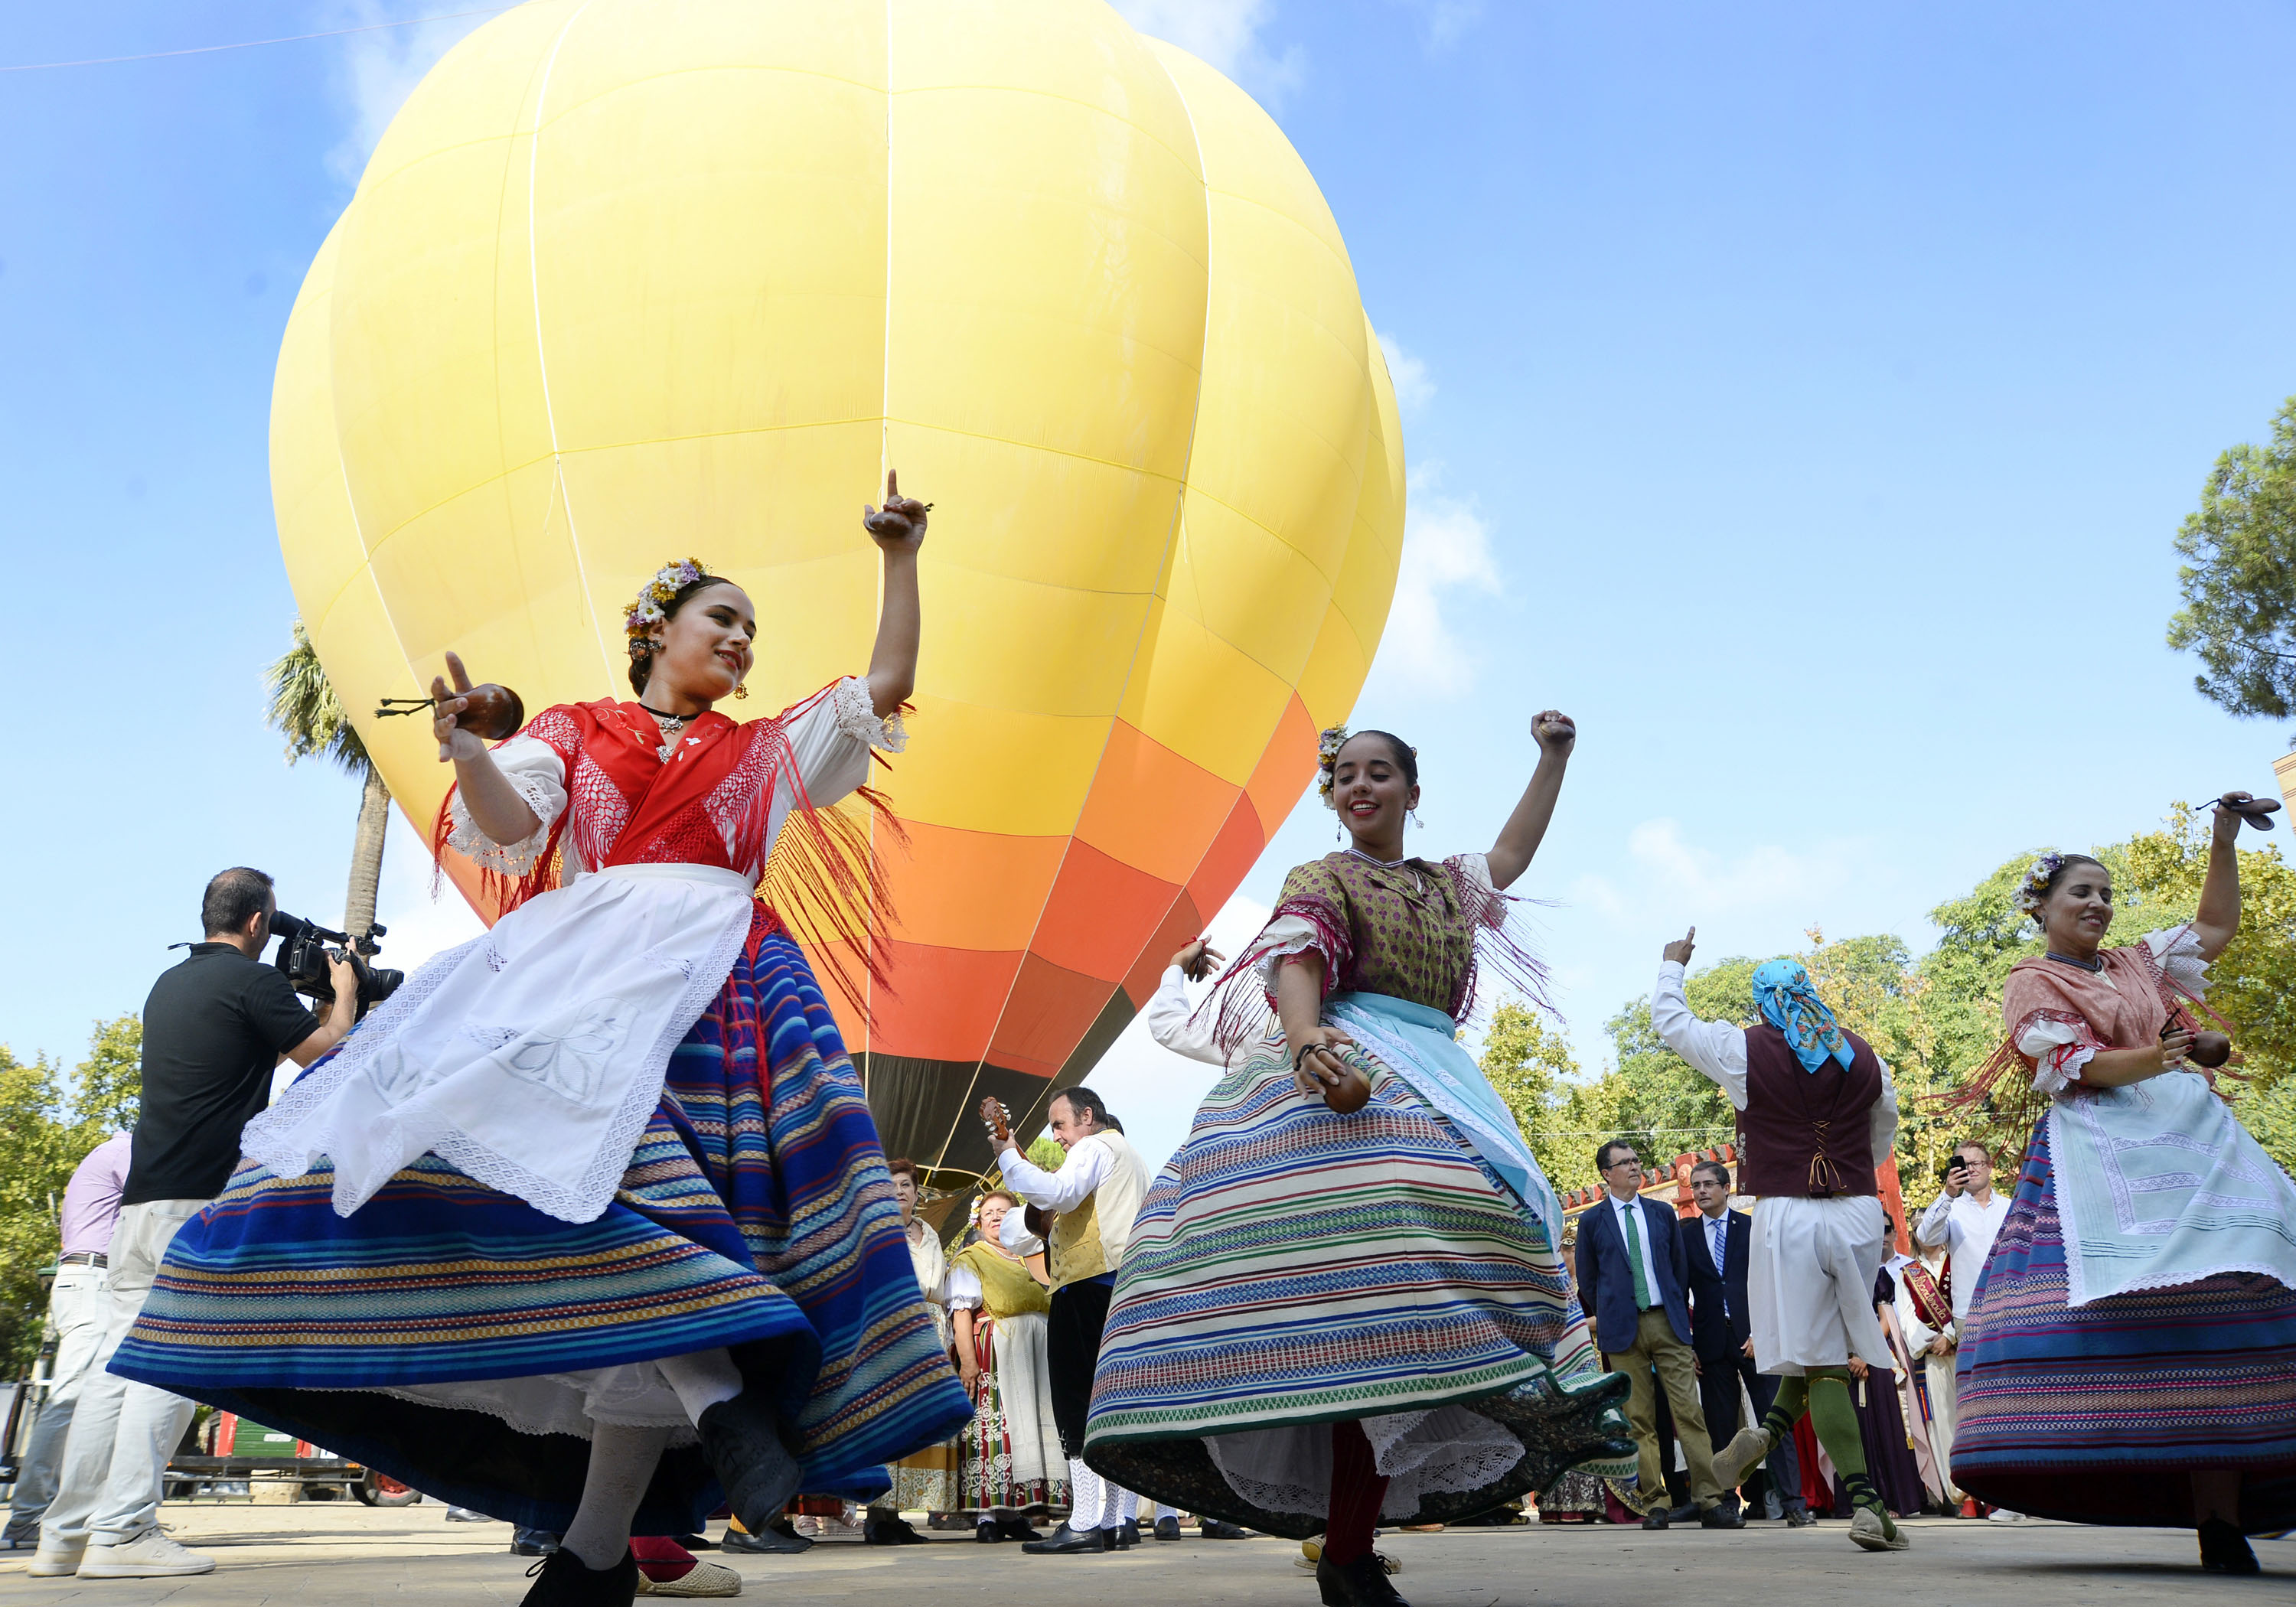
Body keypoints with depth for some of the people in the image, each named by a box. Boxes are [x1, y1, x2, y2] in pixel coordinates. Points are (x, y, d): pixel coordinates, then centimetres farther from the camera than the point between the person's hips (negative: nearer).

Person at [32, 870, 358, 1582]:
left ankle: (65, 1534, 12)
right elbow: (326, 1052, -2)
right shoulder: (253, 981, -7)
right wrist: (344, 995, 15)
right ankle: (123, 1531, -8)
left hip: (139, 1197, 8)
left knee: (121, 1358, 9)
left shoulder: (168, 984, 19)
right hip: (203, 1203, -8)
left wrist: (309, 997, 31)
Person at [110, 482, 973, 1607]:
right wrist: (467, 753, -14)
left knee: (646, 1172, -20)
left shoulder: (768, 752, 27)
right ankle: (716, 1401, -22)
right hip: (582, 959, 0)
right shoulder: (571, 733, 23)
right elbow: (513, 830, 5)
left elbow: (888, 686, 23)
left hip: (717, 985, 0)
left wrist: (900, 559, 18)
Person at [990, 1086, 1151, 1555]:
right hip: (1128, 1285, 10)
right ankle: (1121, 1520, 7)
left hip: (1090, 1287, -10)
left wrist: (1009, 1157, -11)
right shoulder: (1130, 1156, 29)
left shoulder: (1095, 1148, -2)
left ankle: (1085, 1525, -12)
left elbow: (1059, 1194, -19)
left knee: (1078, 1404, -9)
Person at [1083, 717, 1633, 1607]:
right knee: (1369, 1305, -22)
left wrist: (1553, 759, 40)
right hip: (1346, 1078, -7)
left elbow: (1510, 856, 41)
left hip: (1437, 1091, 7)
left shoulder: (1446, 886, 28)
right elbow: (1296, 959, -9)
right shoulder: (1322, 878, 8)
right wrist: (1306, 1038, -31)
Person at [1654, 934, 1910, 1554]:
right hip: (1860, 1213, 3)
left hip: (1788, 1217, -3)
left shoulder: (1745, 1050, -3)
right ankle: (1769, 1430, 1)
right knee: (1830, 1345, 19)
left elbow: (1670, 1021, 10)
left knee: (1821, 1361, 0)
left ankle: (1867, 1504, -5)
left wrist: (1673, 966, 28)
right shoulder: (1863, 1054, 9)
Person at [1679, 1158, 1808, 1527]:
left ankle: (1793, 1503, -2)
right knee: (1720, 1428, 4)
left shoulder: (1753, 1227, 6)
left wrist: (1760, 1332, -7)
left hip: (1754, 1338, -2)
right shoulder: (1686, 1234, 9)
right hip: (1711, 1342, 2)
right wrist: (1685, 1345, 3)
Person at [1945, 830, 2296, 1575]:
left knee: (2221, 1308, -9)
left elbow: (2216, 926, 33)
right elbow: (2074, 1066, -7)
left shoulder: (2137, 965, 25)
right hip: (2102, 1145, -5)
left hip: (2196, 1134, 5)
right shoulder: (2032, 982, 6)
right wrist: (2147, 1060, -25)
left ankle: (2221, 1515, -11)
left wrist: (2224, 836, 25)